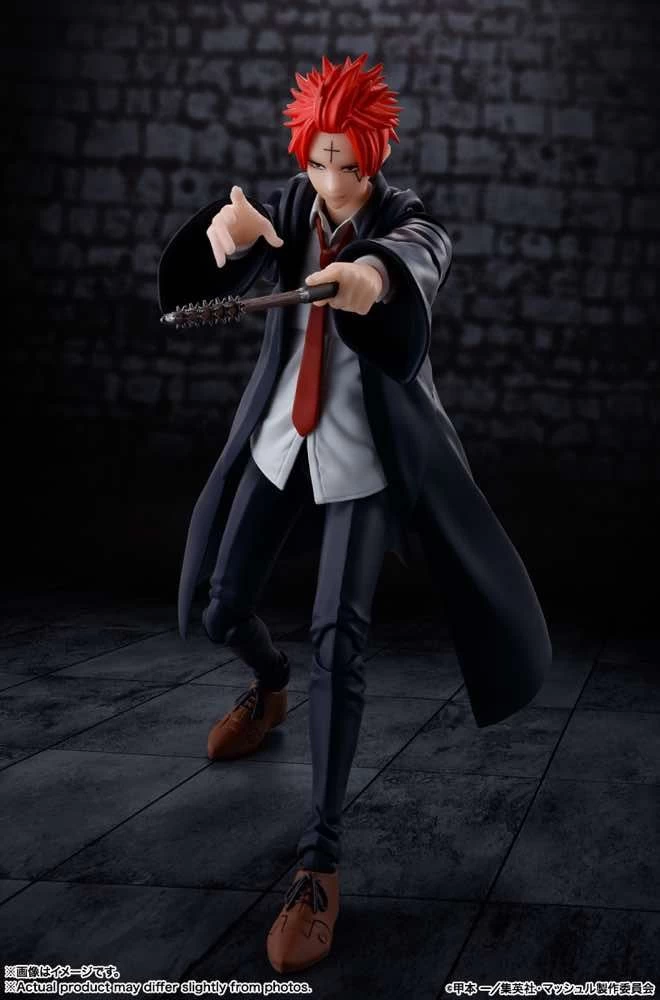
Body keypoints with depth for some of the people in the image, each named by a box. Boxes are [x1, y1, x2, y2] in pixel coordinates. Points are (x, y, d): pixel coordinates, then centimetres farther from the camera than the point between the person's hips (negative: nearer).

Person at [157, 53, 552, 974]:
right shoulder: (289, 207, -2)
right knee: (220, 608, 10)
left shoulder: (409, 219, -13)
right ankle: (271, 686, 47)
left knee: (340, 636, -16)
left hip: (367, 446, -4)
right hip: (281, 434, 5)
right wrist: (223, 229, -43)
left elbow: (423, 257, -37)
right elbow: (217, 274, -18)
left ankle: (321, 862, -12)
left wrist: (376, 271, -63)